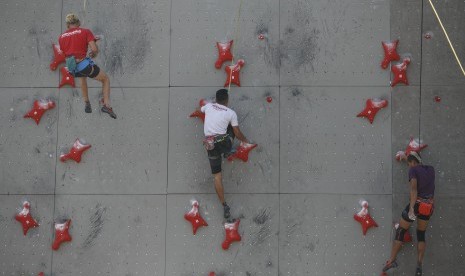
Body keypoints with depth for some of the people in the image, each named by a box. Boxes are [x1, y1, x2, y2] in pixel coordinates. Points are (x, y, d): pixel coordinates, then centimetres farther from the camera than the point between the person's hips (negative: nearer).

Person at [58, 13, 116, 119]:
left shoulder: (61, 37, 9)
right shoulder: (85, 32, -2)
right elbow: (95, 49, -14)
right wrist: (94, 54, 10)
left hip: (71, 68, 5)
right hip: (84, 64, -5)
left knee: (83, 76, 41)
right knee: (106, 79, 21)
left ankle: (87, 104, 38)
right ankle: (107, 105, 4)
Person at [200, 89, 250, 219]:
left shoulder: (208, 106, 10)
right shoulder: (231, 113, 1)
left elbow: (201, 109, 36)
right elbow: (237, 133, 3)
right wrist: (245, 140, 22)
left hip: (211, 145, 2)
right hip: (225, 142, -2)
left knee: (217, 175, 4)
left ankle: (224, 206, -1)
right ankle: (227, 153, 33)